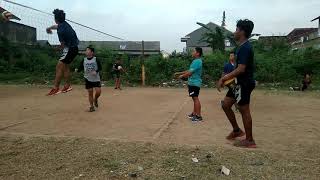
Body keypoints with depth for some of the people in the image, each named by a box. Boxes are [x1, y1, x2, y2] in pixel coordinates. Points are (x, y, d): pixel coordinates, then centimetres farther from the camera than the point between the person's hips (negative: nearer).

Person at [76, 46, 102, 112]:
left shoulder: (96, 59, -6)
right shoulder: (84, 60, 2)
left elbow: (100, 68, -6)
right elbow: (80, 68, 3)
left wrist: (96, 71, -23)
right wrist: (77, 70, -18)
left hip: (96, 79, -2)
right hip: (88, 79, 2)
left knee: (98, 92, -11)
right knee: (90, 93, 4)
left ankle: (95, 99, 23)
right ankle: (91, 106, 16)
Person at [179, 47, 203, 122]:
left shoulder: (197, 61, -17)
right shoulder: (196, 61, 16)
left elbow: (190, 72, -20)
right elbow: (190, 71, 23)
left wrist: (182, 76, -5)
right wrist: (180, 73, 21)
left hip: (194, 83, -10)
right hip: (193, 83, 10)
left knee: (196, 98, -7)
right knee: (195, 98, 16)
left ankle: (199, 116, -3)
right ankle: (194, 113, 27)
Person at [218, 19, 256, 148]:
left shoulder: (245, 48, -18)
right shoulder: (243, 47, 14)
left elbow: (241, 69, -26)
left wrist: (224, 78, -24)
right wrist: (226, 78, 14)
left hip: (245, 83, -10)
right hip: (240, 83, 10)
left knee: (244, 110, -1)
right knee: (226, 104, 12)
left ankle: (249, 141, 12)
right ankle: (237, 130, 25)